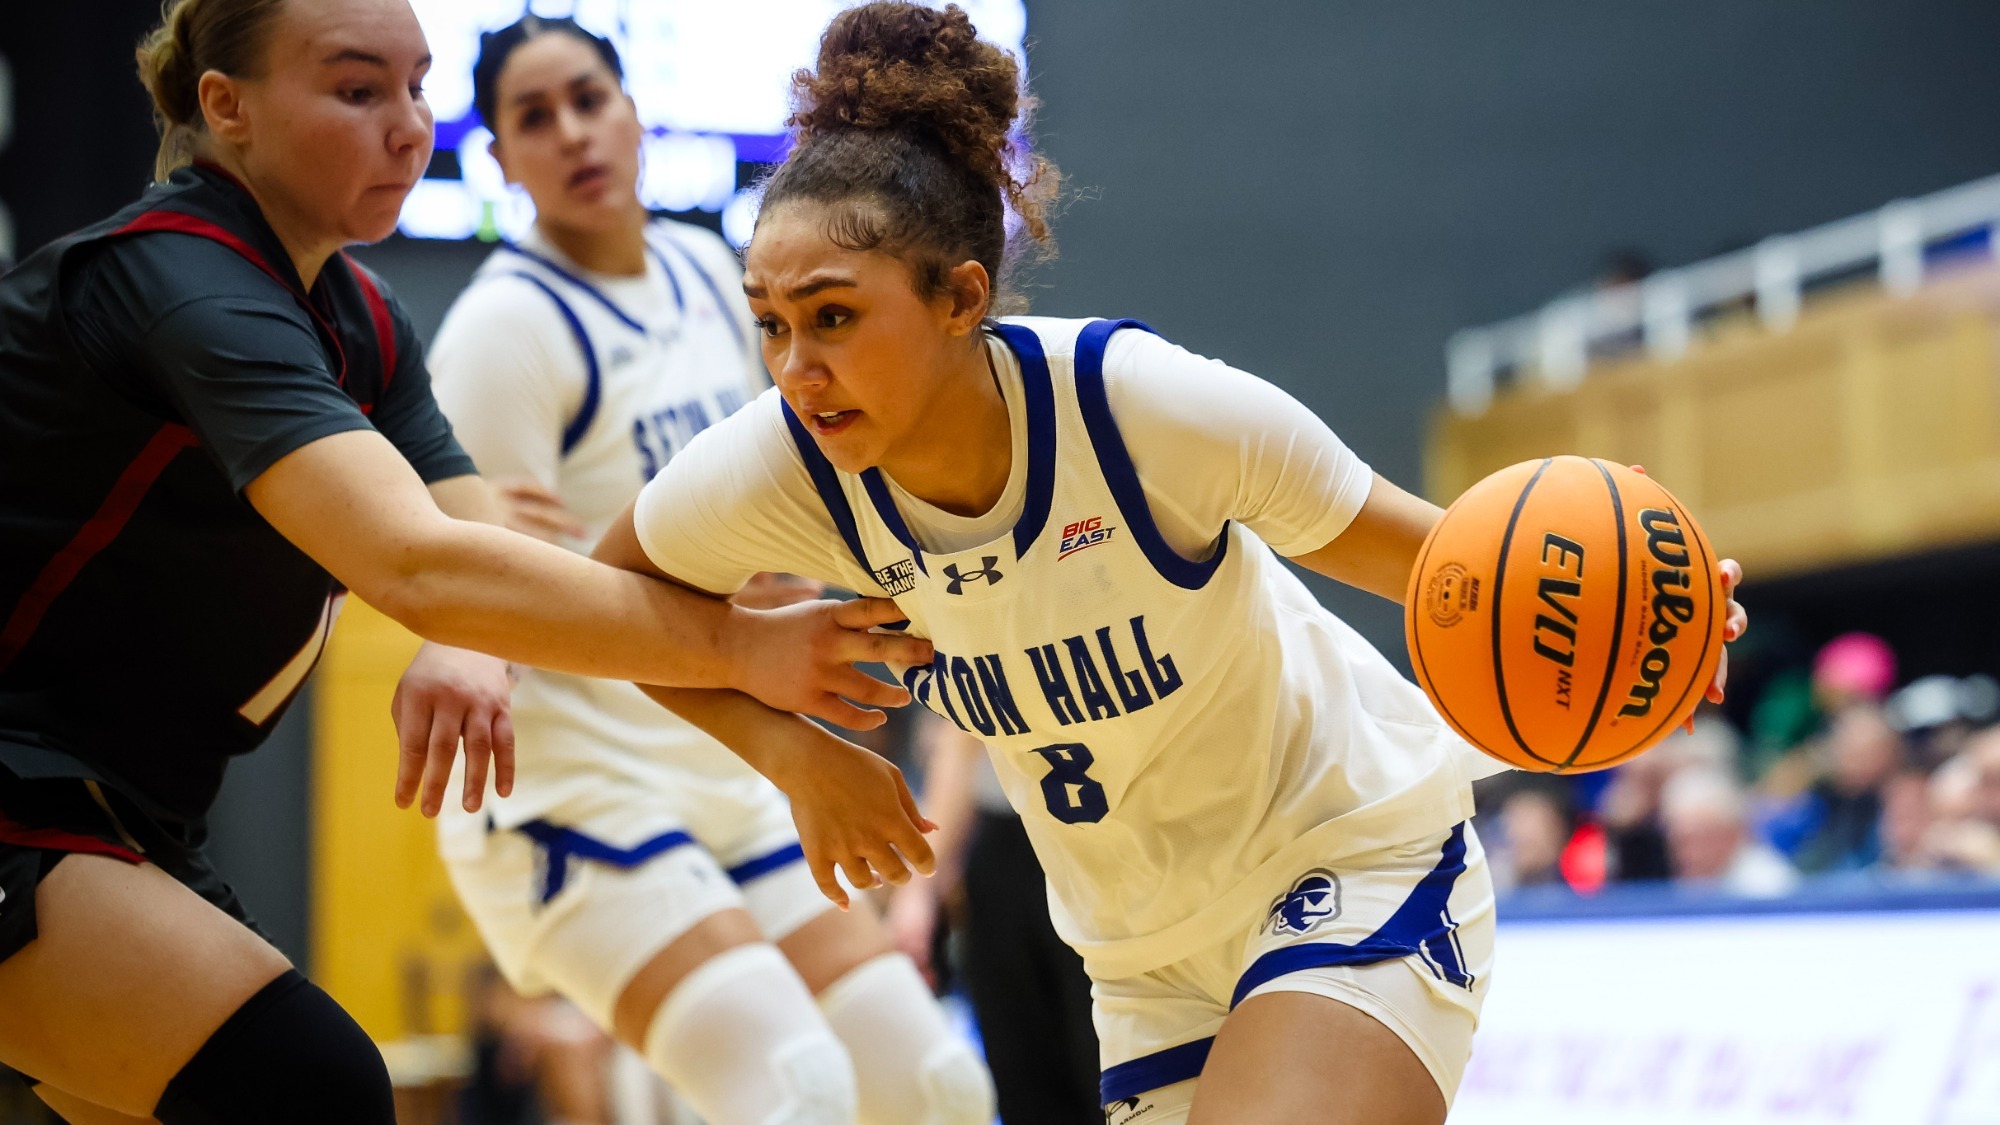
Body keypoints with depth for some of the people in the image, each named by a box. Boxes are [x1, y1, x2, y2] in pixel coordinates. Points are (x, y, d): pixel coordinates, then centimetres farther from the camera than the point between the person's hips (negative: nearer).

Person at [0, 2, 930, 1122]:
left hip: (117, 823, 10)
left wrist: (470, 658, -23)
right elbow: (416, 564, -34)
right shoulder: (174, 282, -22)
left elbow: (482, 548, 2)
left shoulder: (363, 323, 8)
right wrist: (740, 646, -32)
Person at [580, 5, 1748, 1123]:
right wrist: (792, 754, -10)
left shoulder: (1149, 404, -28)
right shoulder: (780, 472, -18)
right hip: (1148, 956, 5)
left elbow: (1417, 552, -16)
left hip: (1358, 863, -5)